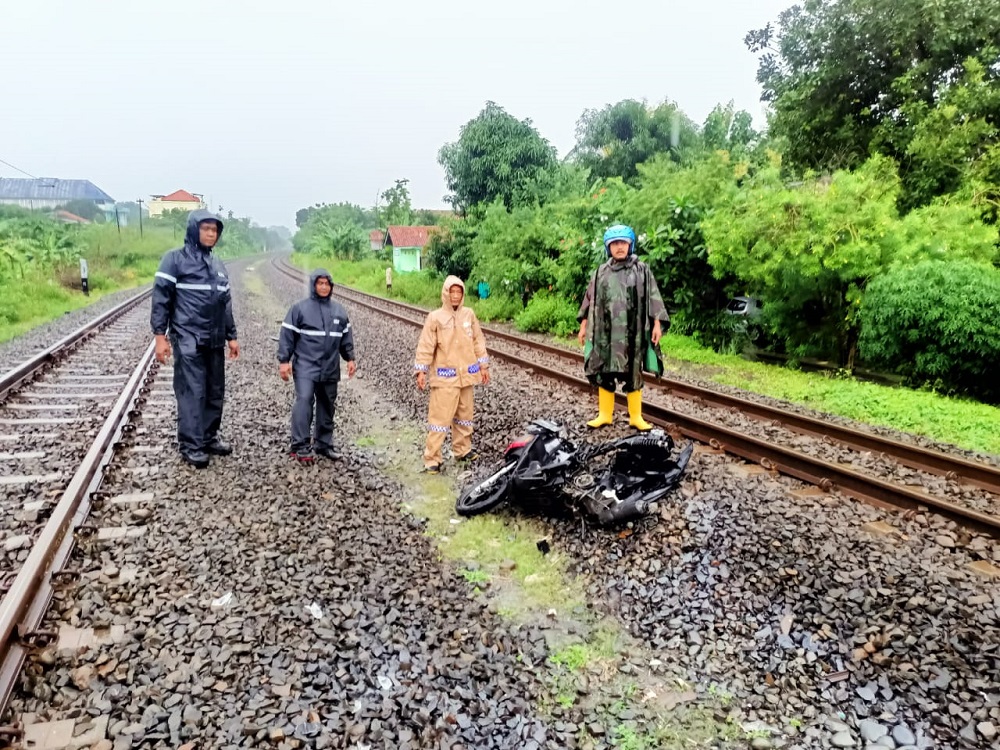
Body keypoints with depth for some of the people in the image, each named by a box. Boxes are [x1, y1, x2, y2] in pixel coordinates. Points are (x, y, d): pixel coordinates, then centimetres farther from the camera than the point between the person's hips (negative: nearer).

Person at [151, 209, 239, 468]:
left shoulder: (218, 264, 15)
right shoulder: (175, 259, -5)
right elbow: (161, 297, -7)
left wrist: (231, 336, 16)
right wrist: (160, 335, -13)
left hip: (214, 341, 7)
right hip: (188, 340, -6)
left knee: (215, 392, 10)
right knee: (192, 392, -6)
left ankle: (210, 438, 21)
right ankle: (191, 445, 1)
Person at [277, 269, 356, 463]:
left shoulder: (339, 310, 10)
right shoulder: (299, 308, -3)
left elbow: (346, 337, 18)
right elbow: (287, 336, -4)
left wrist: (350, 358, 12)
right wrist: (284, 361, -8)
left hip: (330, 369, 5)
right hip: (306, 366, -5)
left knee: (327, 406, 11)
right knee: (304, 401, -17)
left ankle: (324, 444, 23)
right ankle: (300, 446, -13)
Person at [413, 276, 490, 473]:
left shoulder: (469, 314, 3)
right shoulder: (435, 317, -9)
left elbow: (478, 341, 9)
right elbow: (425, 346, -9)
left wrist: (483, 366, 8)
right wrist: (421, 371, -13)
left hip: (466, 374, 5)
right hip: (445, 376, -5)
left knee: (464, 414, 16)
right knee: (440, 417, -5)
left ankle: (462, 450, 32)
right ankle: (432, 458, 2)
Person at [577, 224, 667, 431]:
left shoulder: (641, 270, 3)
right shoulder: (601, 272, 10)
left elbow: (653, 298, 0)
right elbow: (590, 299, 14)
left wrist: (657, 324, -7)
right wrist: (583, 325, 12)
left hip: (631, 332, -2)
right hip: (605, 331, 3)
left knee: (632, 373, 3)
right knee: (604, 373, 5)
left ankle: (636, 416, 13)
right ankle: (605, 414, 16)